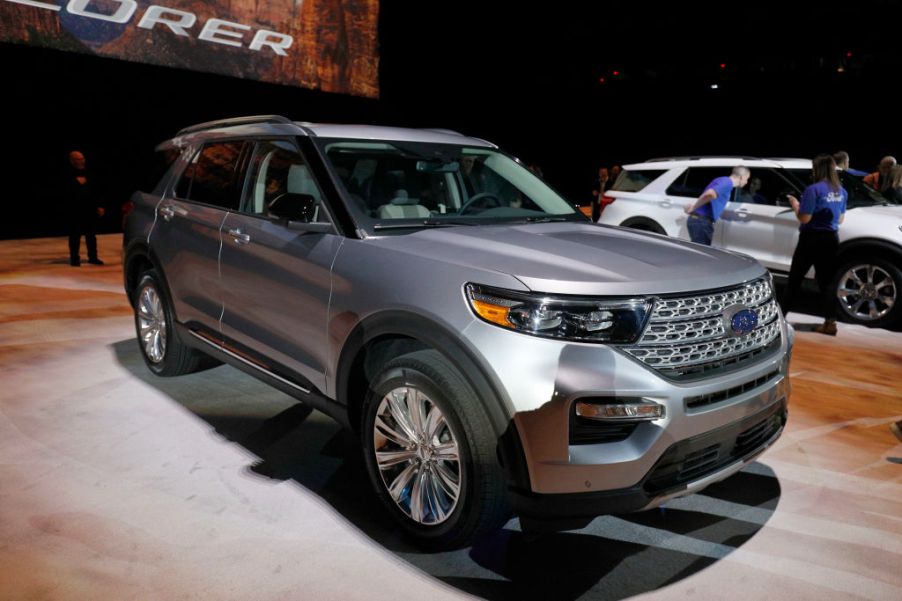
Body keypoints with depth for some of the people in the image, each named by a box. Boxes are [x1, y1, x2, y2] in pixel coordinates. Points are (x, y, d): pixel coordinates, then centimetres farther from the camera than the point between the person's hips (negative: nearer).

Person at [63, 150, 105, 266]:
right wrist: (77, 183, -16)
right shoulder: (68, 175, -4)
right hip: (75, 210, -5)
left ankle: (93, 257, 16)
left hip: (90, 208, 5)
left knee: (91, 234, 9)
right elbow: (65, 193, -11)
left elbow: (95, 191, 16)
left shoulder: (88, 174, 13)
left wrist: (98, 206, 12)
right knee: (75, 235, -2)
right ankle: (74, 259, 4)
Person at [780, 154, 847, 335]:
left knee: (795, 279, 5)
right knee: (826, 282, 9)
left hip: (812, 239, -6)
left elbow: (804, 218, -16)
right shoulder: (842, 192, 8)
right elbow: (840, 219, 15)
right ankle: (830, 323, 5)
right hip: (831, 239, 6)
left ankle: (780, 316, 13)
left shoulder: (814, 189, -15)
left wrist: (795, 205, 0)